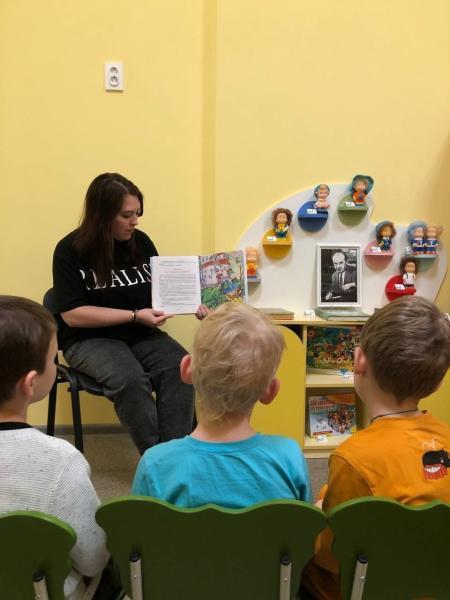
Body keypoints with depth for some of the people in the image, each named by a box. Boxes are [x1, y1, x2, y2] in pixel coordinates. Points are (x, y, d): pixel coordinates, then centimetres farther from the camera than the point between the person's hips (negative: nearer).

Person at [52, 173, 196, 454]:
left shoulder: (141, 241, 2)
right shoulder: (71, 250, -9)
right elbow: (72, 314, -14)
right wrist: (135, 316, -19)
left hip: (142, 334, 4)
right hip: (89, 339, -3)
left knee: (181, 367, -26)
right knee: (130, 378, -33)